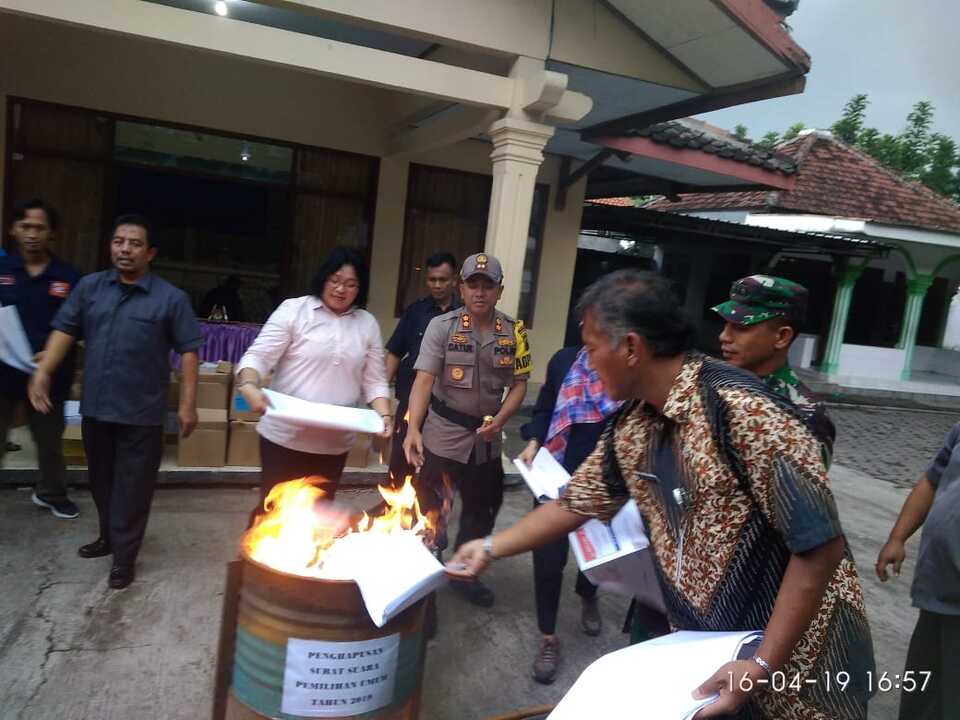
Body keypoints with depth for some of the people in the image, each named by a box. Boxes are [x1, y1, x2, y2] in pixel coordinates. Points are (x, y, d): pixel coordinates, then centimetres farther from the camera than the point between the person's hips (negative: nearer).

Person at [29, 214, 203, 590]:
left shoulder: (171, 298, -7)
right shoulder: (89, 287, 4)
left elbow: (189, 350, -7)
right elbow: (64, 330, 4)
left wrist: (187, 404, -11)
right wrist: (42, 372, -11)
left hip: (141, 413, -4)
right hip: (95, 407, 4)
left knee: (132, 487, 5)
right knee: (101, 480, 20)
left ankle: (125, 556, 20)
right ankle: (109, 536, 41)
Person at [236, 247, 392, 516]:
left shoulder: (368, 324, 8)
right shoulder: (293, 310, -3)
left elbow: (374, 381, 8)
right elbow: (258, 356, -8)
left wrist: (384, 416, -9)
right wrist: (249, 386, -28)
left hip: (335, 443, 4)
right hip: (286, 435, -3)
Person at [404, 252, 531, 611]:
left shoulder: (514, 332, -2)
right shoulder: (442, 326, -11)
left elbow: (519, 384, 3)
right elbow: (424, 380, -19)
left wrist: (499, 420, -14)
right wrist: (413, 429, -32)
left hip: (486, 440, 4)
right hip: (443, 435, -4)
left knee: (482, 509, 18)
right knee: (430, 508, 5)